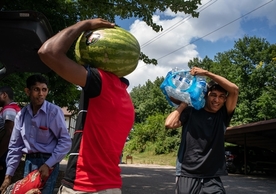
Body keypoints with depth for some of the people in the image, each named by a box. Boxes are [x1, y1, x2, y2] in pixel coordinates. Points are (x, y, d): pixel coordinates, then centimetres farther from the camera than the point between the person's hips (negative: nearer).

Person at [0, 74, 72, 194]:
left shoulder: (54, 111, -11)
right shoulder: (21, 115, 4)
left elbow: (65, 141, -11)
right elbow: (15, 146, 10)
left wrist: (48, 165, -15)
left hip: (48, 162, -5)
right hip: (29, 162, 5)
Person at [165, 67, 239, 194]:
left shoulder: (223, 116, 5)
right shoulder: (191, 112, 1)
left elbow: (234, 90, -7)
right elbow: (169, 124, -14)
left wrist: (206, 73, -10)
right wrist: (183, 104, -2)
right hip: (187, 176, -1)